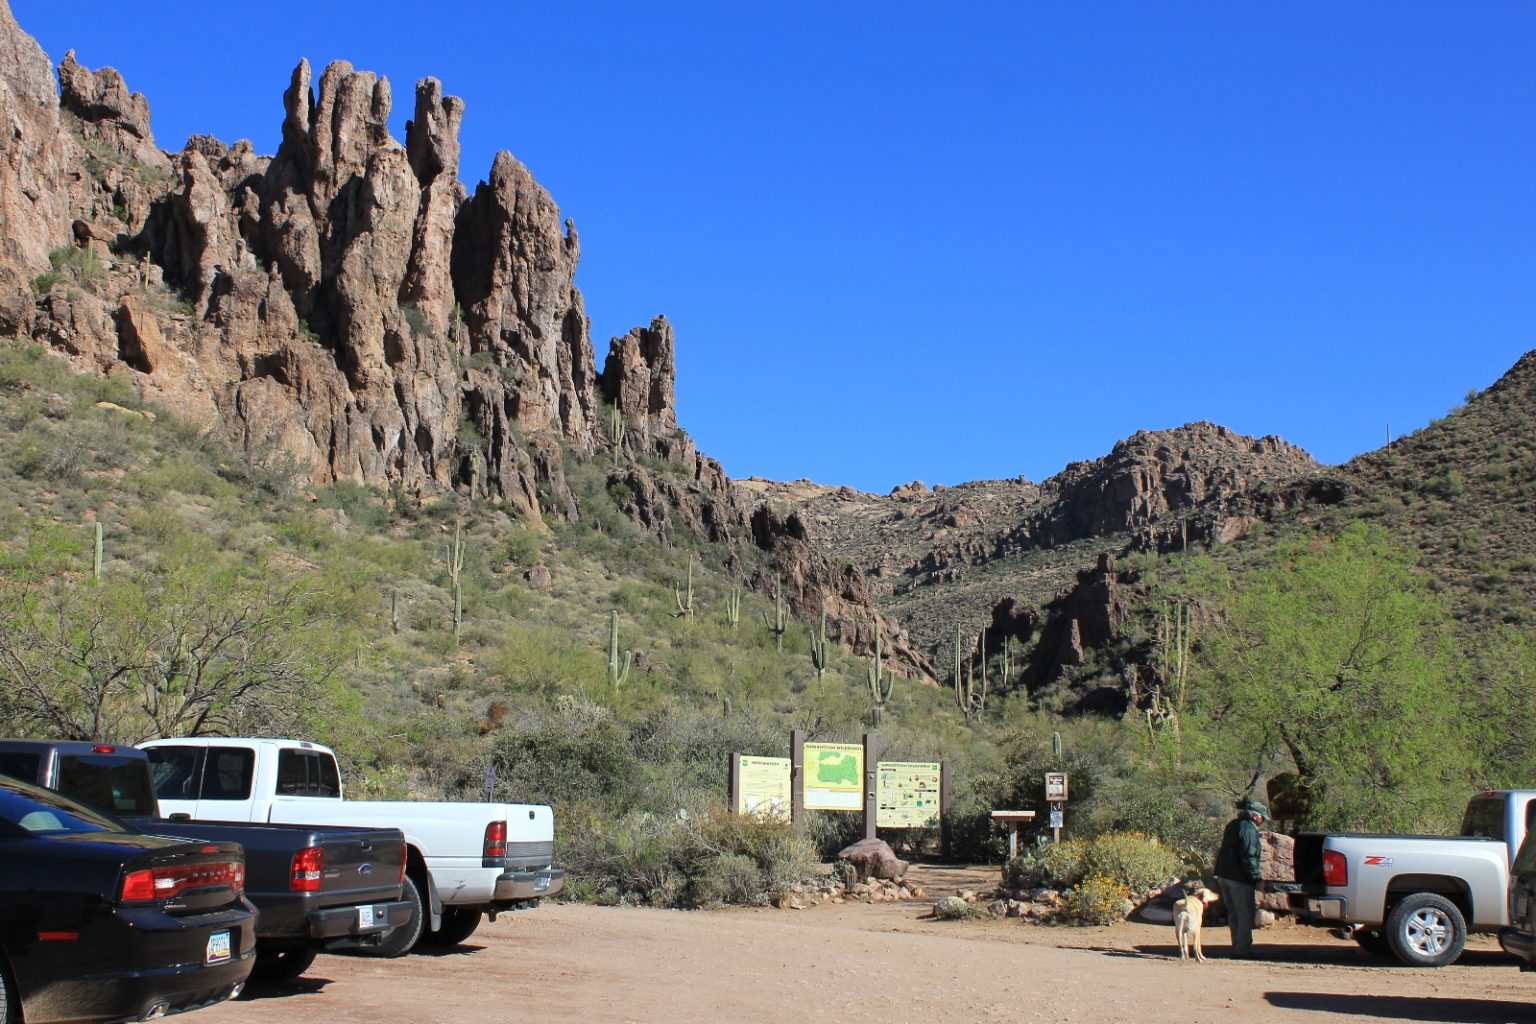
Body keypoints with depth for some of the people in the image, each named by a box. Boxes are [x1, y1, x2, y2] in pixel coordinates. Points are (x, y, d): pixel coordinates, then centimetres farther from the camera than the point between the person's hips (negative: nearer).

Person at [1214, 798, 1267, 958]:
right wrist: (1257, 878, -18)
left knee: (1233, 914, 16)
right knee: (1245, 915, -3)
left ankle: (1237, 946, 21)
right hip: (1239, 878, -10)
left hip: (1223, 874, 10)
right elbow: (1248, 857, -21)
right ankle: (1243, 949, -3)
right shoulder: (1248, 829, -15)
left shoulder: (1233, 825, 16)